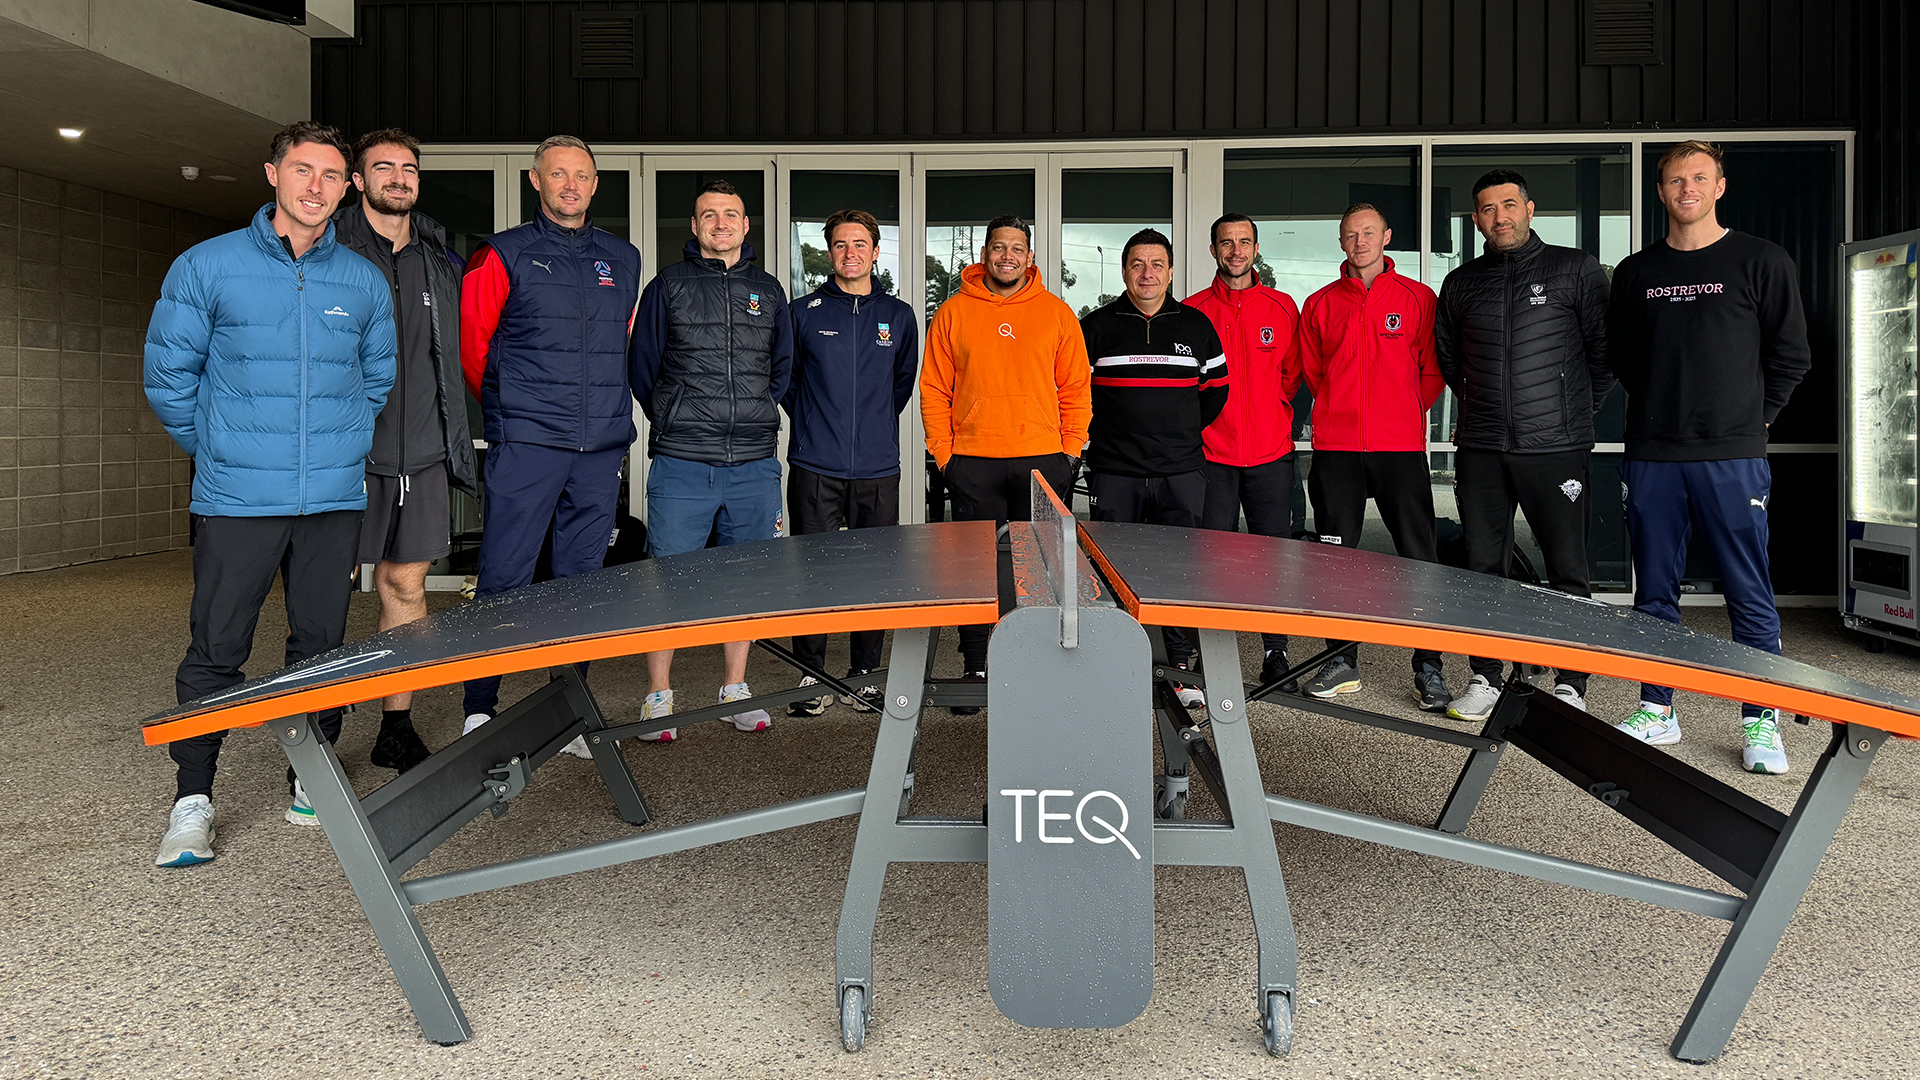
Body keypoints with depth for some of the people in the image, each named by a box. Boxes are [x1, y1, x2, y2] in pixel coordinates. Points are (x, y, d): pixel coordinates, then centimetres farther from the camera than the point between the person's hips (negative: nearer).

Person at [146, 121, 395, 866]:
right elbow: (168, 377, 7)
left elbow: (381, 382, 19)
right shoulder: (206, 267, 1)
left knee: (321, 646, 9)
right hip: (237, 499, -2)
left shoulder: (364, 283, 8)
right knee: (215, 651, 0)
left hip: (335, 499, 2)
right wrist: (220, 450, 11)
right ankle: (191, 800, 10)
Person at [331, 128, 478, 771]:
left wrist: (457, 443, 15)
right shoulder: (331, 249, 1)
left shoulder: (439, 262, 16)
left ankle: (397, 727, 15)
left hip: (420, 452, 4)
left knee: (406, 586, 6)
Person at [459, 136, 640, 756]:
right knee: (503, 580, -4)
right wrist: (508, 409, 12)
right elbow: (471, 344, 5)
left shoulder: (623, 260, 15)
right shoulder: (505, 256, 2)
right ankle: (480, 713, 6)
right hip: (525, 447, -4)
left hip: (600, 448, 4)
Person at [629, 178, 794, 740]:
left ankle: (735, 689, 20)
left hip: (754, 465, 3)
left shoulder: (767, 289, 13)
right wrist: (673, 423, 9)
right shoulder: (668, 285, 5)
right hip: (680, 464, -3)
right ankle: (659, 696, 10)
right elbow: (642, 365, 9)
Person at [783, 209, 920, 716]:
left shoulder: (898, 316, 10)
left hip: (878, 469, 2)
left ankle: (864, 673, 17)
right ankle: (811, 675, 10)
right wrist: (812, 420, 11)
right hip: (816, 468, -2)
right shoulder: (804, 312, 4)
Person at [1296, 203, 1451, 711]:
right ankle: (1343, 661, 16)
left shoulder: (1417, 298, 5)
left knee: (1418, 557, -2)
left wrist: (1404, 413, 5)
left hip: (1401, 446, -2)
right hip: (1336, 448, 2)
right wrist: (1341, 413, 10)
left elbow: (1434, 370, 8)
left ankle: (1429, 668, 6)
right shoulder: (1320, 304, 10)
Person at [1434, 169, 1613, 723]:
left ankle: (1570, 683, 9)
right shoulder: (1460, 284, 11)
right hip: (1480, 449, 3)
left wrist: (1574, 410, 6)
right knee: (1481, 567, 6)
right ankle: (1485, 678, 16)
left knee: (1567, 570, -1)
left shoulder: (1576, 269, 2)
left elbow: (1606, 351, 5)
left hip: (1556, 448, -3)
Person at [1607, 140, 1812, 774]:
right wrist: (1661, 412, 9)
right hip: (1651, 457, 3)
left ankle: (1760, 722, 7)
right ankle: (1657, 710, 17)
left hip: (1732, 458, -3)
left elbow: (1790, 355, 6)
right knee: (1654, 592, 7)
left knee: (1749, 595, -1)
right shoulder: (1635, 273, 12)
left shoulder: (1760, 262, 4)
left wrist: (1752, 417, 4)